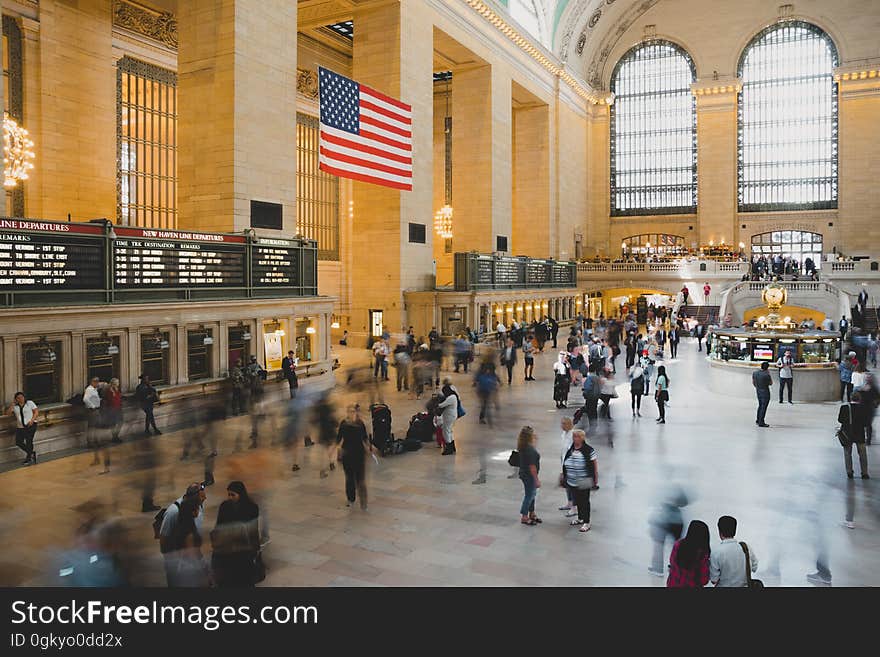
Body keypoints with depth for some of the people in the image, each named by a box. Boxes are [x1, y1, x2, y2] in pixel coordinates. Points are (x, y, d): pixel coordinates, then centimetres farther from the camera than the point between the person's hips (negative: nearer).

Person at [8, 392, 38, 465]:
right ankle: (32, 453, 13)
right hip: (20, 427, 4)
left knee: (29, 441, -12)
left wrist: (32, 420, -14)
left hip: (30, 425, -4)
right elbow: (8, 413, -4)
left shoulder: (30, 403, 2)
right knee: (18, 442, -5)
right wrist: (13, 403, -7)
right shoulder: (14, 406, 9)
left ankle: (29, 458, -1)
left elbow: (36, 411, -1)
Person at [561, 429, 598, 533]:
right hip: (572, 483, 6)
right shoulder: (569, 450, 4)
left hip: (584, 483, -6)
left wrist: (596, 480, -10)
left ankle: (586, 523, 13)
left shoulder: (589, 451, -13)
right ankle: (580, 518, 36)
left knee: (584, 502, 4)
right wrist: (563, 476, 15)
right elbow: (565, 465, 14)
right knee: (577, 501, 18)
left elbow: (595, 466, -10)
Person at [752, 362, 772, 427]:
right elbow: (771, 383, -5)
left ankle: (758, 420, 29)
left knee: (760, 405, 22)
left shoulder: (754, 372, -4)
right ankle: (761, 422, 2)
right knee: (764, 407, 0)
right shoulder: (767, 375, -21)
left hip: (758, 391, 7)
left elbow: (753, 382, 7)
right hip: (765, 392, -7)